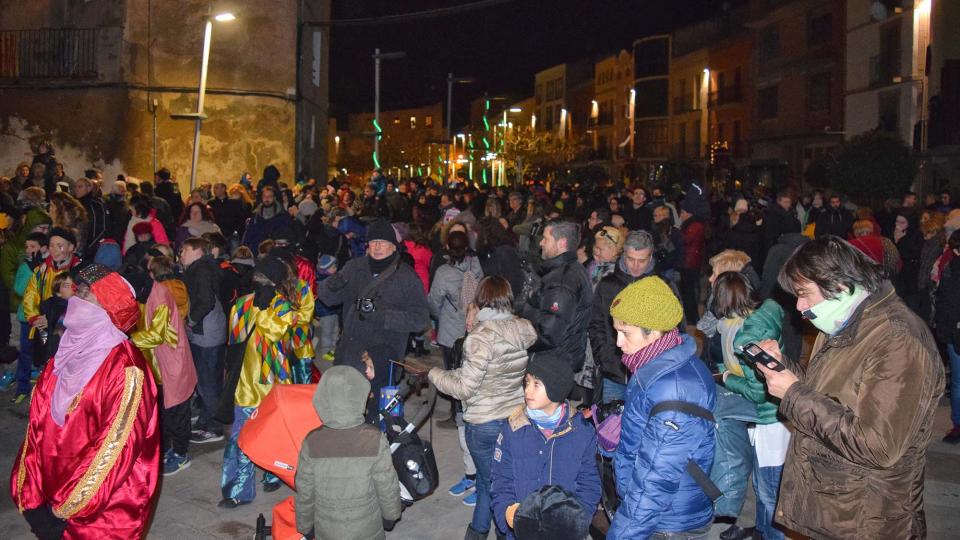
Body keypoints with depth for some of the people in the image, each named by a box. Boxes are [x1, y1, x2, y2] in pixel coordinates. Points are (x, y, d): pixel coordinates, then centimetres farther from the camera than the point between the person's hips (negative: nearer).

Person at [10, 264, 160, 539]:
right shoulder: (65, 356, 2)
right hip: (49, 495, 6)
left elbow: (116, 447, -20)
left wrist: (67, 509, -17)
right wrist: (30, 496, -5)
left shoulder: (124, 368, -18)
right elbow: (38, 427, 2)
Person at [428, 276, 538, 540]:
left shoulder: (481, 337, -22)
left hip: (485, 424, -6)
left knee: (490, 481, 11)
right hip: (519, 416, 6)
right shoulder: (526, 328, -3)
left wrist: (433, 373, -3)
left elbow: (464, 387, -20)